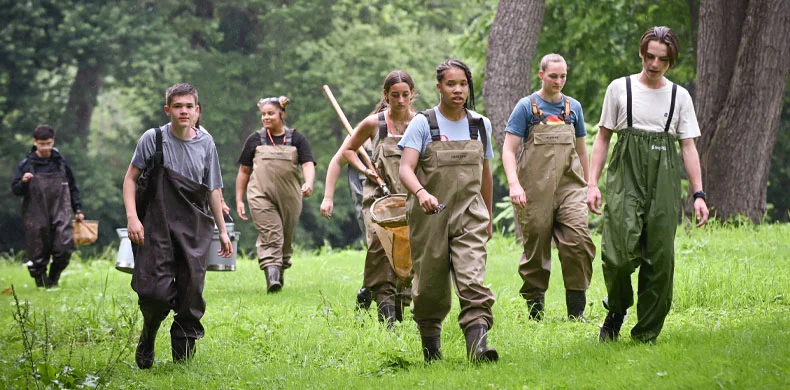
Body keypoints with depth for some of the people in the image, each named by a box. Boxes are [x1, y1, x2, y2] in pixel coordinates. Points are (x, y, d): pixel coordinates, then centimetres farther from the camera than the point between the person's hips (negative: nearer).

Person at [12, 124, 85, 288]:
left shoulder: (61, 162, 7)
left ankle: (53, 279, 11)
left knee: (64, 250, -12)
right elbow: (15, 190, 3)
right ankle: (41, 283, 15)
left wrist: (78, 209, 12)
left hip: (60, 215, 1)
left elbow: (73, 188, 16)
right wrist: (23, 182, -18)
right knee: (38, 255, -1)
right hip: (36, 218, -1)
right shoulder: (26, 165, 1)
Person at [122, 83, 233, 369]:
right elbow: (130, 178, 3)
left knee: (191, 294, -3)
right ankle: (146, 343, 16)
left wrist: (222, 231, 17)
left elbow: (213, 190, 16)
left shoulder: (205, 144, 8)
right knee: (156, 292, -13)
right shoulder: (153, 139, -1)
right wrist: (132, 217, -9)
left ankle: (184, 357, 9)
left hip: (194, 230, 3)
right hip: (157, 227, -3)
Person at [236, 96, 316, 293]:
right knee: (270, 235, -17)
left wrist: (308, 183, -24)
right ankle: (271, 276, -27)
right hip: (261, 196, -1)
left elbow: (308, 164, -3)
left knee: (286, 239, 8)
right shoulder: (255, 140, 11)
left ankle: (280, 272, 24)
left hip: (289, 198, 1)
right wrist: (239, 199, 12)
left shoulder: (296, 139, 9)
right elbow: (244, 171, 16)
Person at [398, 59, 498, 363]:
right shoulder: (423, 124, -2)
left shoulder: (480, 125, 9)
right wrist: (420, 192, -33)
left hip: (469, 215, 2)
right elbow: (406, 168, -13)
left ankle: (478, 345, -27)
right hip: (430, 216, -1)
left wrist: (488, 219, 25)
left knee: (473, 280, -16)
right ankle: (430, 345, 24)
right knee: (430, 285, 5)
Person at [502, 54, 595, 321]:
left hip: (569, 186, 3)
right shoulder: (527, 107, 2)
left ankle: (577, 311, -8)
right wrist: (514, 184, -16)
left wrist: (588, 186, 25)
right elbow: (509, 150, -2)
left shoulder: (573, 107, 14)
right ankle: (534, 311, 13)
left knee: (579, 242, -13)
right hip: (535, 190, -3)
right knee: (535, 249, 2)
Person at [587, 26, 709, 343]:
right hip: (626, 175, -2)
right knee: (622, 249, -19)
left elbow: (688, 147, 10)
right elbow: (603, 138, 9)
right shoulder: (620, 89, 6)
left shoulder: (679, 96, 10)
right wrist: (592, 183, 0)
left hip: (664, 179, 2)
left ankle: (647, 334, 7)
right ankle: (616, 310, 9)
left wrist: (698, 193, 2)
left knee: (660, 258, -3)